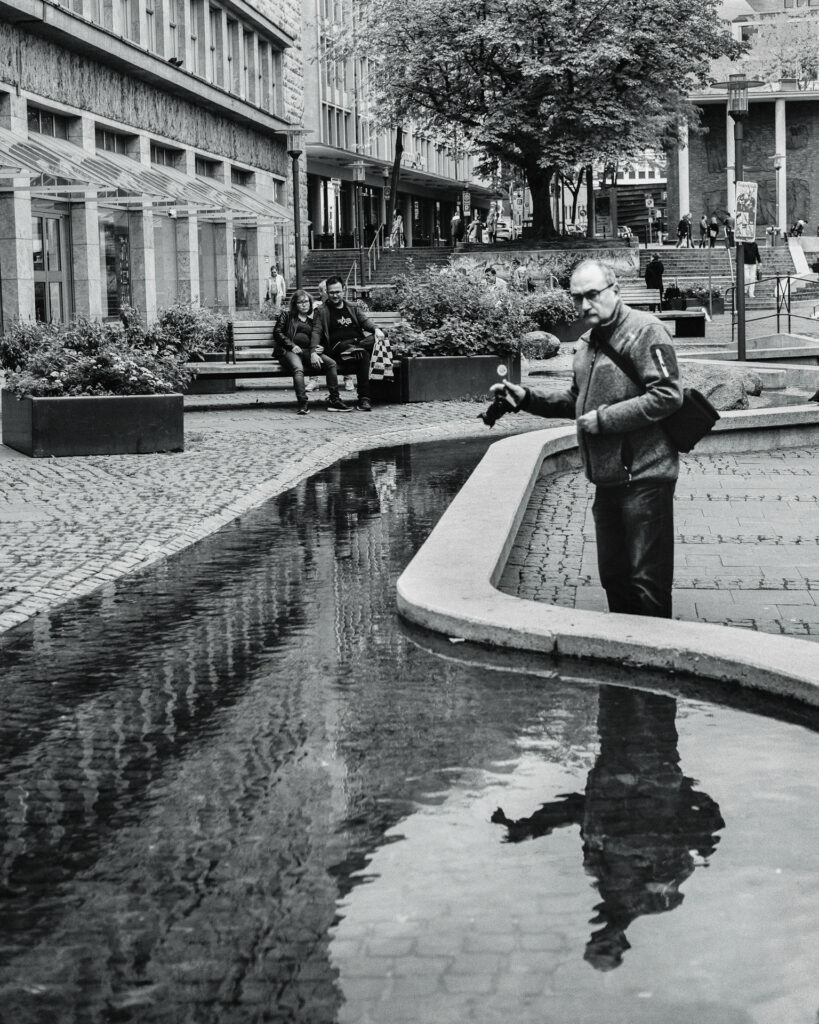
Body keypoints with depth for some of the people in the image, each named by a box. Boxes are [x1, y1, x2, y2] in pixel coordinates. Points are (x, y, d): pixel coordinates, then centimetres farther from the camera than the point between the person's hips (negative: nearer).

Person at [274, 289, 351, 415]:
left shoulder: (312, 320, 25)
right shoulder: (286, 315, 15)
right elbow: (277, 333, 6)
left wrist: (319, 348, -1)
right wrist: (292, 346, -8)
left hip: (308, 352, 4)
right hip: (289, 351, -4)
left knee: (331, 363, -20)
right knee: (298, 369, -37)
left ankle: (334, 400, -21)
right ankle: (302, 404, -46)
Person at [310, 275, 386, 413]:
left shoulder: (353, 308, 25)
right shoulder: (322, 311, 14)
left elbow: (365, 321, 11)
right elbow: (316, 332, 3)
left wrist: (376, 329, -12)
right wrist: (314, 349, -16)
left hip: (358, 342, 4)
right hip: (338, 345, -4)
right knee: (363, 355, -35)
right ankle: (363, 398, -41)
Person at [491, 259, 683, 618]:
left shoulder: (644, 331, -12)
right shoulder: (588, 342, 15)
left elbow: (667, 396, -21)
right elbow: (576, 400, 25)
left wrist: (604, 419, -19)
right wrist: (527, 398, 11)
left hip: (644, 476, -9)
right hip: (608, 478, 9)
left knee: (648, 580, -3)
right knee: (613, 576, 17)